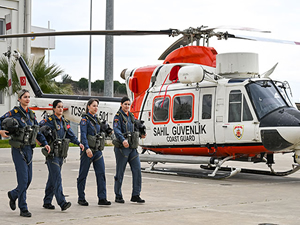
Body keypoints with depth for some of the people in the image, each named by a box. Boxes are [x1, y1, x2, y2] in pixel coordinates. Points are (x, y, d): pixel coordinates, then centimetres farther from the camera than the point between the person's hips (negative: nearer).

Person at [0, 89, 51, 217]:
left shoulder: (31, 114, 12)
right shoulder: (14, 113, -7)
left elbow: (37, 132, 18)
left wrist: (45, 143, 8)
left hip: (29, 149, 6)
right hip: (18, 150, -6)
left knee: (28, 179, 10)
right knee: (23, 179, -9)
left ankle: (13, 195, 37)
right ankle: (23, 209, -1)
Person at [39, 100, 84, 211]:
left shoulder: (64, 122, 15)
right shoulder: (49, 120, -6)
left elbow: (71, 135, 16)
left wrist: (79, 143, 3)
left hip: (61, 154, 7)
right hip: (52, 154, -7)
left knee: (52, 179, 12)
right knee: (57, 178, -12)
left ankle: (47, 202, 19)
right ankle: (62, 202, -17)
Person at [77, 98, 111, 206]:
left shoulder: (96, 119, 14)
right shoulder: (85, 119, -8)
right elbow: (83, 135, -17)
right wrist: (87, 148, -27)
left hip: (98, 150, 7)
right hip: (88, 151, -7)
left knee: (101, 173, -2)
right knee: (83, 174, 4)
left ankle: (102, 198, -3)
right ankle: (81, 198, 13)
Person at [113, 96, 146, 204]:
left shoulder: (131, 116, 16)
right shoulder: (118, 116, -5)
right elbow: (117, 130, -19)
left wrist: (141, 134, 11)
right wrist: (123, 140, -35)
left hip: (133, 148, 6)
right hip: (122, 148, -6)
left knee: (137, 170, -2)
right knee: (120, 173, 1)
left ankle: (135, 195, 3)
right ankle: (118, 196, 11)